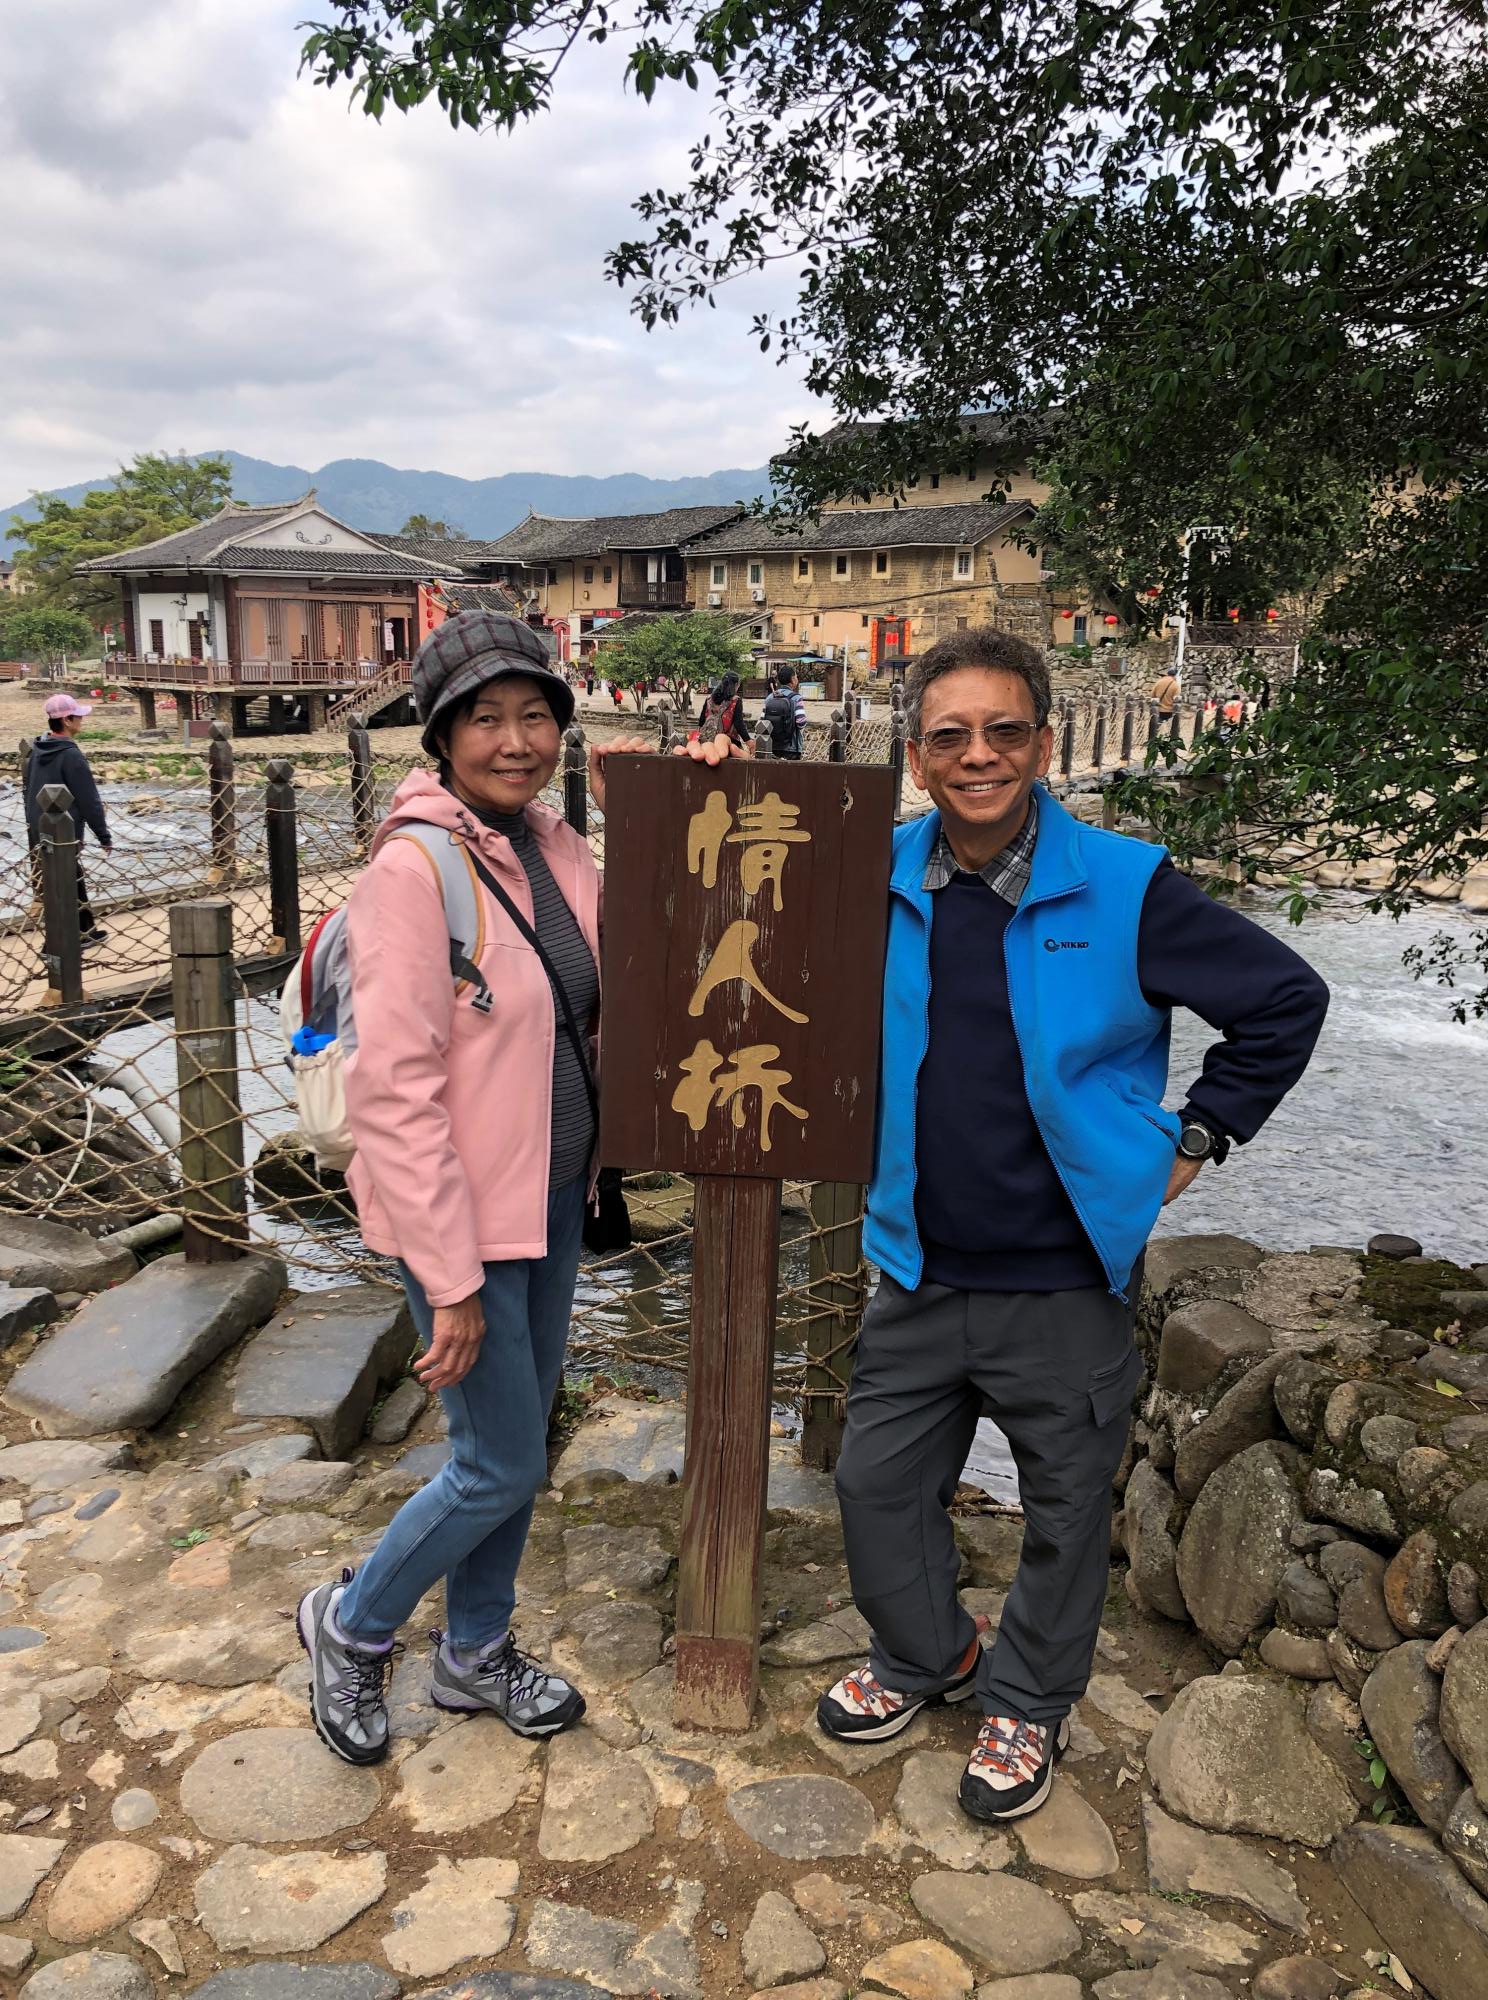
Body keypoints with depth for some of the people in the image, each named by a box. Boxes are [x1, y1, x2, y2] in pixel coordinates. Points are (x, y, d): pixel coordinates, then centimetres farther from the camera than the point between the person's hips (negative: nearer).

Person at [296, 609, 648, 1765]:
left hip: (552, 1196, 8)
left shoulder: (556, 848, 4)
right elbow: (394, 1091, -22)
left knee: (518, 1442, 20)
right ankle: (353, 1627, 33)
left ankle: (477, 1654, 43)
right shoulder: (415, 868, -20)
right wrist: (450, 1278, -20)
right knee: (503, 1464, 5)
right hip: (463, 1218, -7)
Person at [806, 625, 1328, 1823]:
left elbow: (1288, 1000, -4)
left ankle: (1029, 1706, 40)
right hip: (922, 1275, 4)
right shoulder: (878, 883, -3)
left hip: (1068, 1285, -3)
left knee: (1065, 1512, 14)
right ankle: (925, 1656, 43)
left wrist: (1196, 1139, -3)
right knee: (878, 1482, 15)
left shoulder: (1123, 891, -13)